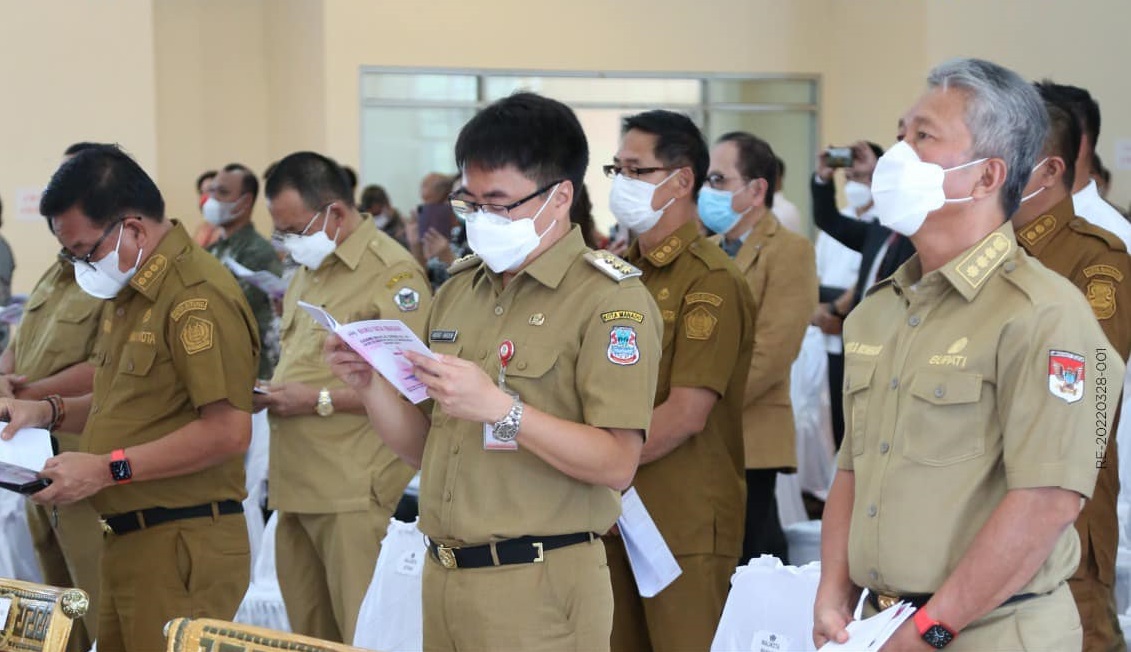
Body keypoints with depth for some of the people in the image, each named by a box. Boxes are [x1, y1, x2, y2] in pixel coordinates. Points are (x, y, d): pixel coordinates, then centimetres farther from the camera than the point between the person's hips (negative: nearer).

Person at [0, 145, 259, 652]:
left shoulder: (198, 296, -17)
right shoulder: (127, 293, 17)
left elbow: (228, 431, -22)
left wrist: (107, 469, -20)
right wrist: (50, 412, 12)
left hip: (181, 547, -9)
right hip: (127, 542, 10)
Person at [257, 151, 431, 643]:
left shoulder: (393, 272, -10)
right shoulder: (307, 272, 19)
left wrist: (318, 400, -16)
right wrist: (274, 392, 9)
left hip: (354, 493, -9)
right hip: (296, 488, 9)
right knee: (308, 635, 12)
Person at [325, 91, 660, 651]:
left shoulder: (610, 299, -9)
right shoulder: (458, 290, 13)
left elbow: (617, 464, -17)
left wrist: (499, 407, -26)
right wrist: (371, 385, -2)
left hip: (537, 588, -6)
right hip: (443, 578, 6)